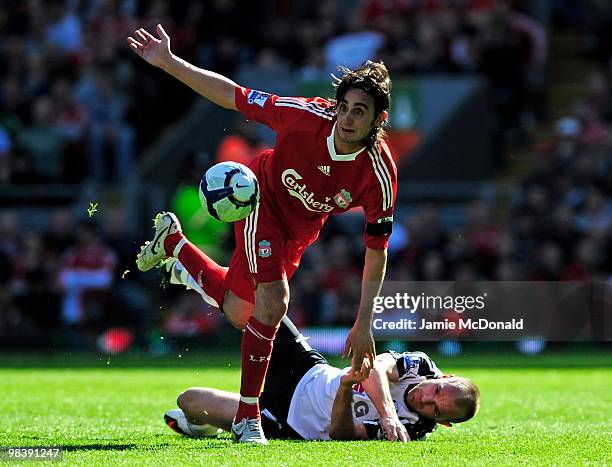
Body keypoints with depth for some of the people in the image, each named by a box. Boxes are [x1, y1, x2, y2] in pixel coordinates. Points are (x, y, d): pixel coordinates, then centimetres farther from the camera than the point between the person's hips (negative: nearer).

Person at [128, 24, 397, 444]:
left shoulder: (379, 174, -29)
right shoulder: (307, 116, -35)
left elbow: (376, 250, -19)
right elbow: (233, 97, -23)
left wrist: (363, 324, -18)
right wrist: (168, 63, -27)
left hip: (301, 229, 4)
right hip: (263, 198, -4)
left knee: (238, 312, 15)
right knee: (274, 301, -23)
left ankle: (173, 241, 42)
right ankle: (247, 416, -8)